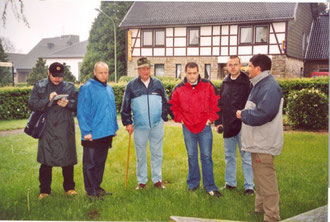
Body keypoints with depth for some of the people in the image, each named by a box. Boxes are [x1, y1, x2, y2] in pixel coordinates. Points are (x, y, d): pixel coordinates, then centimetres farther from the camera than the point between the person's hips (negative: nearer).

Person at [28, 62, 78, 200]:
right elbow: (32, 104, -3)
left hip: (65, 131, 1)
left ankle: (69, 188, 22)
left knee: (68, 160, 6)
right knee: (46, 162, 4)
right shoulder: (39, 86, 6)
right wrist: (48, 100, -15)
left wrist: (68, 103, -13)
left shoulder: (70, 87, 9)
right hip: (47, 130, -1)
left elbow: (78, 104, 7)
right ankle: (44, 190, 17)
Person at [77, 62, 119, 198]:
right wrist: (86, 131, -16)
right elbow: (82, 112, -12)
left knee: (101, 162, 16)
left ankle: (97, 187, 29)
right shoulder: (87, 88, -9)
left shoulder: (109, 89, 13)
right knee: (90, 164, 3)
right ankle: (91, 191, 13)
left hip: (106, 133, 7)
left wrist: (114, 127, 15)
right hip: (92, 135, -7)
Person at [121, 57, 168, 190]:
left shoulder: (158, 84, 7)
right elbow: (125, 106, 5)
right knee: (140, 155, 7)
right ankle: (141, 181, 19)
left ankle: (157, 180, 19)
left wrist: (164, 117, 10)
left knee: (157, 154, 7)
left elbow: (165, 102, 15)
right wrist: (127, 123, 2)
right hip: (140, 126, -1)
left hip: (157, 125, 1)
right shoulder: (131, 85, 2)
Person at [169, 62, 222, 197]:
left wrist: (211, 118, -2)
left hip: (205, 127, -1)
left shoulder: (208, 86, -3)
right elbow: (172, 106, 9)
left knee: (206, 157, 2)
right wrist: (180, 119, 3)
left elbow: (216, 103, 2)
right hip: (188, 128, 1)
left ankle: (210, 187, 10)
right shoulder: (179, 89, -1)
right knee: (192, 157, 12)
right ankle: (193, 183, 24)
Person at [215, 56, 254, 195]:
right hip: (227, 126, 6)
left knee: (246, 157, 1)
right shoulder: (225, 83, 11)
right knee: (229, 156, 15)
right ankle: (230, 182, 28)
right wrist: (218, 122, 9)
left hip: (243, 126, -6)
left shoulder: (247, 83, -7)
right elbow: (219, 104, 14)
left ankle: (249, 186, 10)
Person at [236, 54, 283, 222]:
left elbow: (263, 113, -29)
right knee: (259, 177, 21)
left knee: (266, 179, -4)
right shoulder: (260, 84, 14)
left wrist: (243, 114, -16)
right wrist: (244, 113, 5)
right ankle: (260, 208, 36)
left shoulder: (270, 86, -19)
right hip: (257, 141, 11)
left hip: (264, 144, -11)